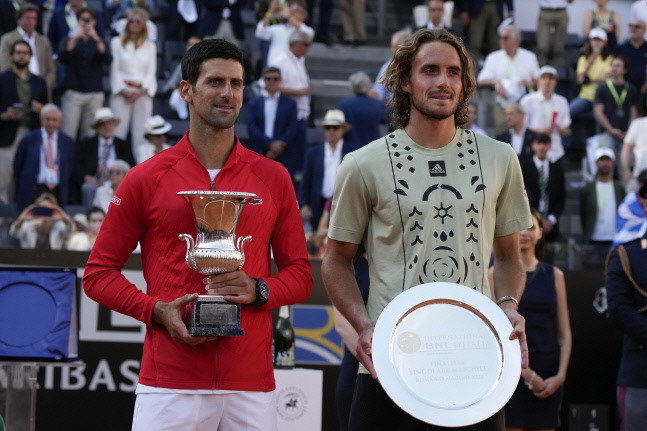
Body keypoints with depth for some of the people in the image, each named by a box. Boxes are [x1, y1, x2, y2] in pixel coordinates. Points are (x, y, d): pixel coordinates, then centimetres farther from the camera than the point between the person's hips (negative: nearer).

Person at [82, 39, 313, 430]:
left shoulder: (273, 178, 10)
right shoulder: (146, 179, 5)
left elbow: (300, 274, 14)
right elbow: (99, 273, 7)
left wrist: (258, 291, -7)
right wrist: (156, 311, -8)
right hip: (170, 381, -2)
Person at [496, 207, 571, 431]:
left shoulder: (554, 275, 13)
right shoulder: (496, 274, 2)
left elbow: (565, 333, 12)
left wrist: (560, 375, -3)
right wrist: (527, 374, -11)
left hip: (548, 375, 3)